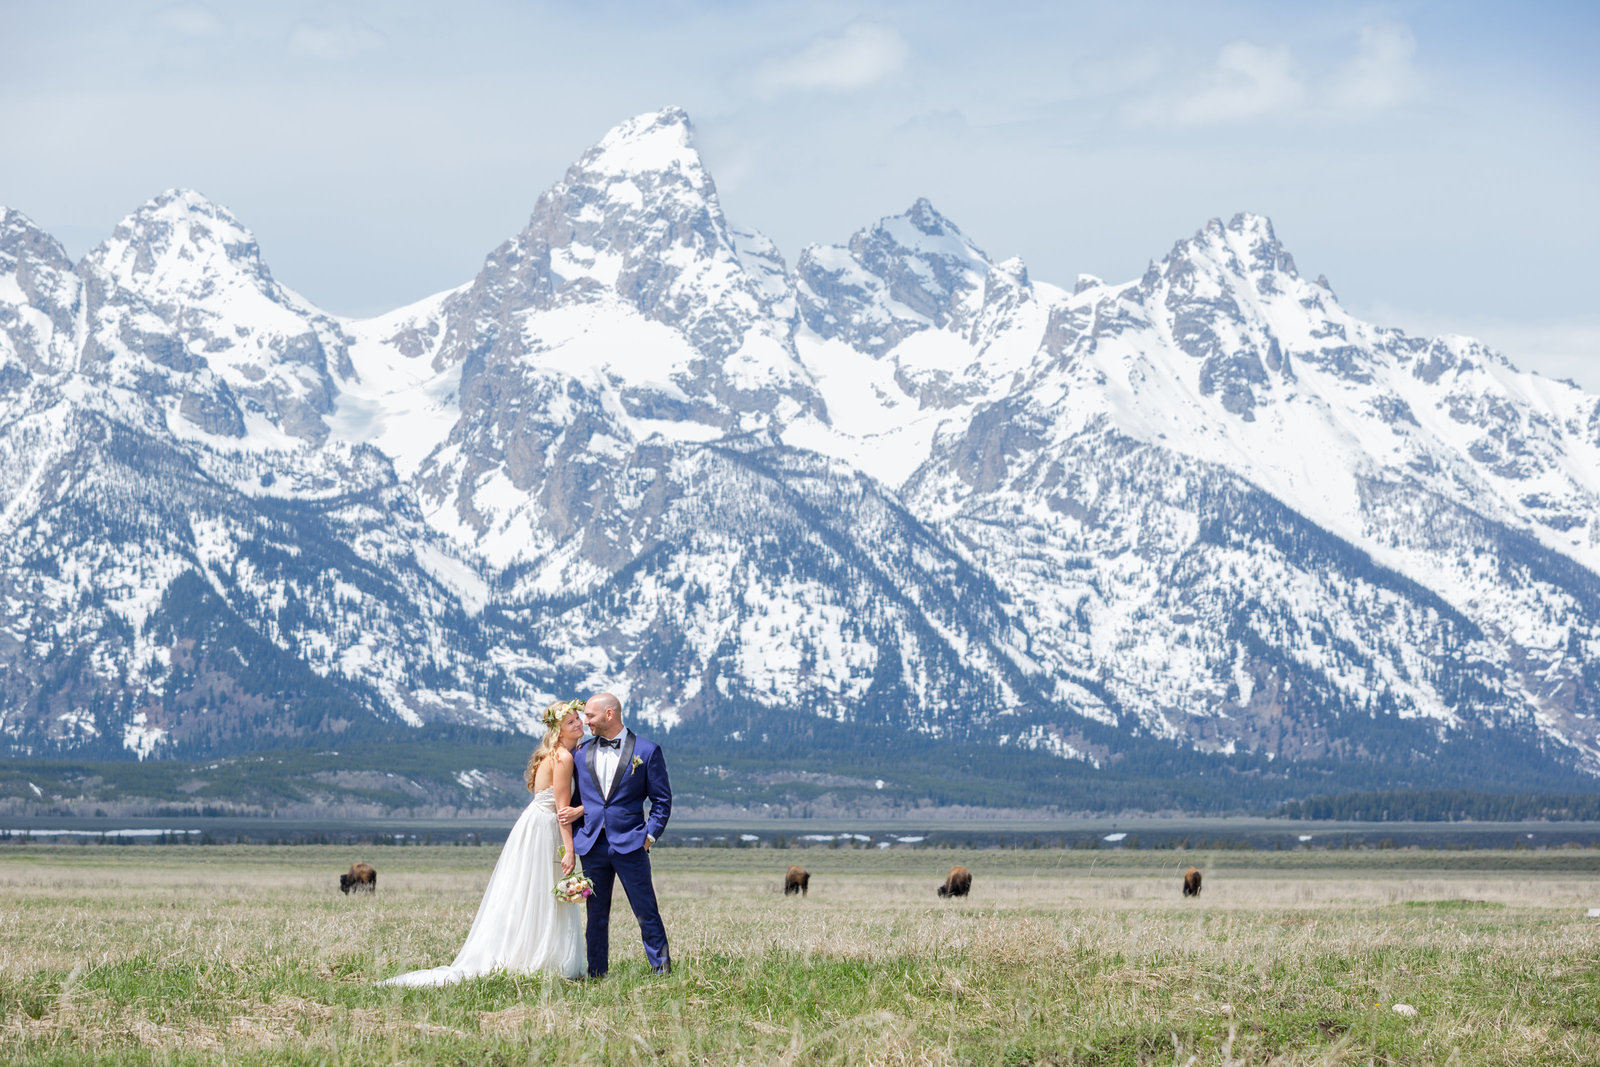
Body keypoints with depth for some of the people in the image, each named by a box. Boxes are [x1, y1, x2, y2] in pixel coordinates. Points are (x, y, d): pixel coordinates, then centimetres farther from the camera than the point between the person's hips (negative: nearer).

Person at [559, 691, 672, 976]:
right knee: (596, 913, 7)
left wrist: (650, 836, -6)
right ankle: (596, 972, 12)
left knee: (646, 911, -4)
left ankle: (661, 969, 2)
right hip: (593, 845, 4)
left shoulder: (646, 751, 0)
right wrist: (578, 812, -1)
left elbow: (662, 800, 2)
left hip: (630, 844, -4)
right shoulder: (582, 752, 12)